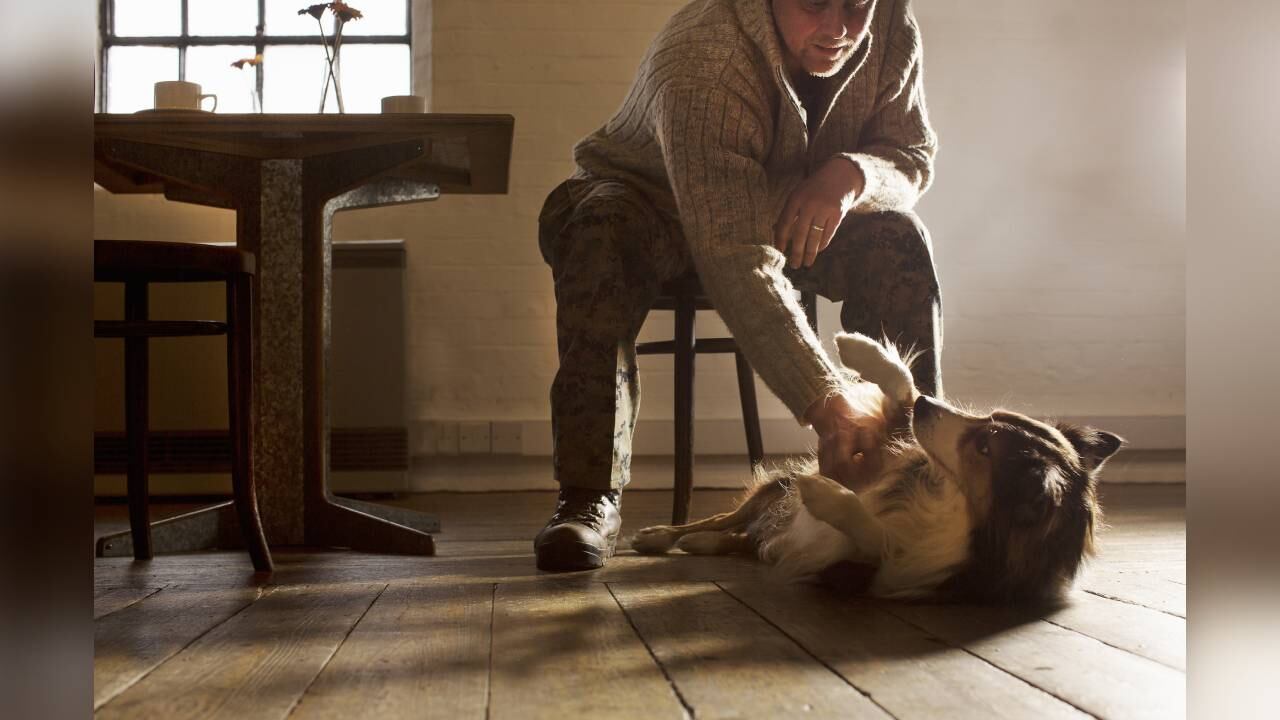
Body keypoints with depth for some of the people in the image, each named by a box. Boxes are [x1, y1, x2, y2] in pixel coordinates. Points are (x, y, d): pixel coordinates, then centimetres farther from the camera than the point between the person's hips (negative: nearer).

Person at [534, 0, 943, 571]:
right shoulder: (701, 65, -38)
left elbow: (914, 156, -6)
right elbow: (737, 264, -47)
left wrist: (853, 172, -32)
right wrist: (827, 409, -55)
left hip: (794, 215, 4)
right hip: (657, 208, -4)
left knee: (896, 236, -23)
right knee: (602, 230, -37)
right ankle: (590, 498, -36)